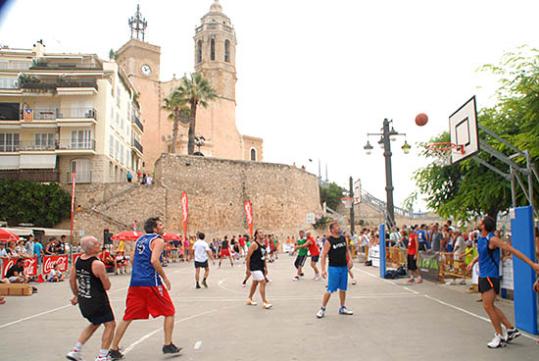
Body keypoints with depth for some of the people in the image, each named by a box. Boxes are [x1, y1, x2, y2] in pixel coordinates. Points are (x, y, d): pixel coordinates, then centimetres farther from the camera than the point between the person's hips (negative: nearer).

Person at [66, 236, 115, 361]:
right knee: (110, 324, 8)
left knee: (95, 324, 27)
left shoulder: (78, 260, 0)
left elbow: (72, 280, 12)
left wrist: (76, 295, 25)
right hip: (97, 301, -8)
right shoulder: (98, 264, -21)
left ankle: (75, 351, 26)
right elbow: (107, 287, -14)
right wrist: (104, 275, 5)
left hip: (83, 301, 8)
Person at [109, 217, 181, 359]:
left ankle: (114, 349, 14)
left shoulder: (140, 239, 17)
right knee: (169, 312, 9)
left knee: (128, 317, 13)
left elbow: (133, 260, 21)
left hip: (135, 283, 7)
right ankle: (168, 345, 9)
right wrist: (164, 278, -10)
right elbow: (154, 260, -19)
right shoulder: (158, 240, -6)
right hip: (151, 283, -7)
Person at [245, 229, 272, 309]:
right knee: (262, 282, -14)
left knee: (255, 283, 17)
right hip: (255, 267, -9)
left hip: (261, 267, 9)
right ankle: (264, 302, -8)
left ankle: (249, 299, 31)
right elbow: (248, 257, -15)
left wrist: (265, 267, 18)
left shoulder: (262, 245, 11)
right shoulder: (254, 244, -14)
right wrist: (247, 269, -15)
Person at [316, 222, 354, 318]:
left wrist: (350, 259, 1)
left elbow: (347, 250, 18)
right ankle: (322, 309, 7)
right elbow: (323, 255, -13)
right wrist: (323, 269, -19)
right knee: (330, 290, -5)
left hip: (344, 267, 6)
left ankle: (342, 308, 26)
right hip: (334, 268, -6)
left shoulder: (343, 238, 6)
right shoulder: (329, 241, -12)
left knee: (343, 289, 13)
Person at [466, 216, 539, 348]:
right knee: (489, 306, 13)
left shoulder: (492, 239, -18)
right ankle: (511, 329, 23)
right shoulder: (481, 238, 9)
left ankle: (500, 336, 3)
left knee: (488, 306, -8)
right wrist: (473, 262, 25)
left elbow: (512, 250, -20)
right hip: (483, 276, 9)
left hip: (490, 276, -9)